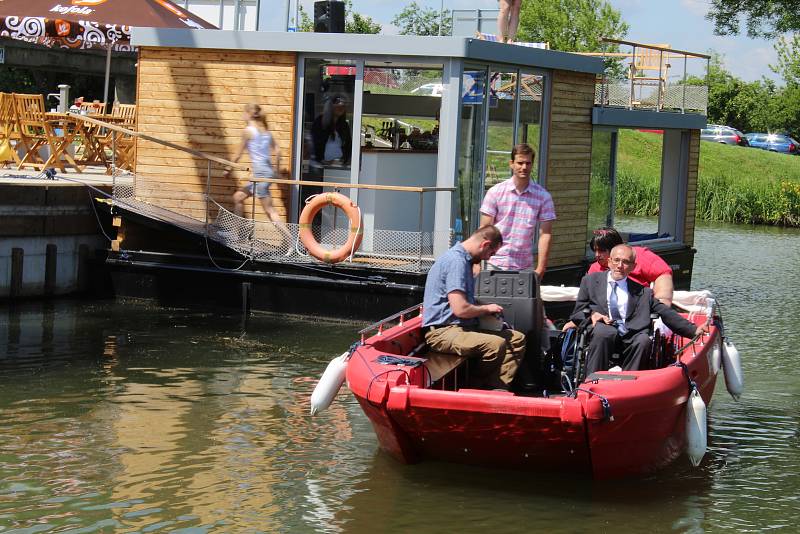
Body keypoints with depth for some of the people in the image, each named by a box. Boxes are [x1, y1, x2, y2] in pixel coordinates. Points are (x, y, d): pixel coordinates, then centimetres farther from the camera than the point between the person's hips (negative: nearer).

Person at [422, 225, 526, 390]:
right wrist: (487, 309, -5)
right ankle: (476, 389, -9)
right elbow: (460, 309, -24)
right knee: (496, 344, -31)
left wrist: (485, 307, 16)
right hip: (443, 332, -11)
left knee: (517, 339, 1)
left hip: (461, 327, 11)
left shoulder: (464, 259, 18)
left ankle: (496, 389, -8)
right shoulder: (456, 261, -16)